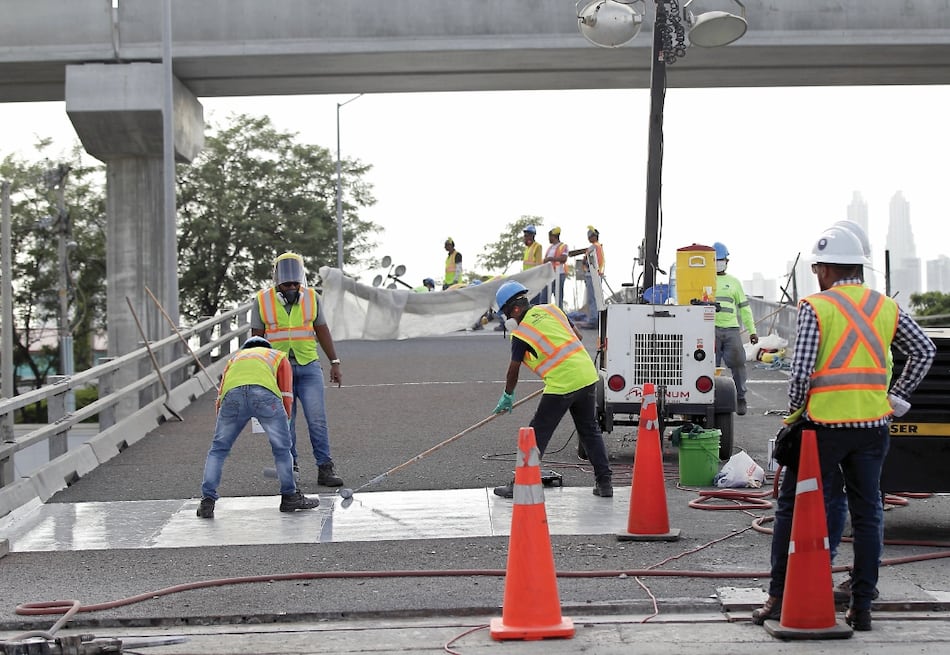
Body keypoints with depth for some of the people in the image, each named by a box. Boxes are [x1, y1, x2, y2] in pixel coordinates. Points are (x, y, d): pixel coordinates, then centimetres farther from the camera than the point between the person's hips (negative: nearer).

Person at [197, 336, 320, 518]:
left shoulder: (236, 358, 42)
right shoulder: (278, 356, 37)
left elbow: (220, 397, 32)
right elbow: (286, 395, 24)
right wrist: (282, 423, 32)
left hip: (232, 393, 2)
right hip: (265, 393, -2)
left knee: (218, 449, 17)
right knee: (282, 448, 16)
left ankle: (207, 502, 14)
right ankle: (290, 498, 26)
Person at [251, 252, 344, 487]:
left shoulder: (311, 298, 5)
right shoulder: (263, 300, 1)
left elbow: (322, 331, 13)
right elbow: (256, 338, 7)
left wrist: (334, 363, 10)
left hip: (309, 367, 1)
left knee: (317, 420, -6)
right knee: (284, 422, 3)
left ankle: (325, 468, -4)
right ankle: (289, 466, 14)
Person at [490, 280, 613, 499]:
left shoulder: (521, 333, -6)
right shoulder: (551, 309, 10)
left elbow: (513, 370, 3)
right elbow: (577, 336, 18)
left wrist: (508, 396, 18)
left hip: (562, 385, -6)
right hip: (587, 376, 6)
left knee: (538, 434, 3)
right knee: (590, 431, 17)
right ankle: (604, 482, 17)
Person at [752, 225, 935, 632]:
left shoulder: (815, 307, -7)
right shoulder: (887, 308, 8)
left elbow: (801, 371, -12)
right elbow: (924, 351, 11)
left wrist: (794, 412, 3)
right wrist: (896, 397, 15)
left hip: (824, 425, -4)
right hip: (872, 425, 4)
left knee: (792, 509, 8)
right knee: (867, 514, 10)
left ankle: (779, 598, 10)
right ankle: (862, 607, 11)